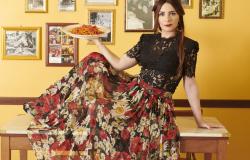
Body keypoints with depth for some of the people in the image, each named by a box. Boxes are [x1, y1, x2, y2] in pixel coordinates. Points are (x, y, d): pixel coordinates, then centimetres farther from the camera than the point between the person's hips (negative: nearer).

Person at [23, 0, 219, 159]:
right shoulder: (147, 40, 8)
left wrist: (199, 119, -1)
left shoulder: (188, 46, -6)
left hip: (155, 104, -5)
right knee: (94, 61, 2)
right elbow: (119, 65, 7)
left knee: (100, 108, -23)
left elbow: (190, 84, -2)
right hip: (133, 92, 6)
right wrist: (98, 42, 6)